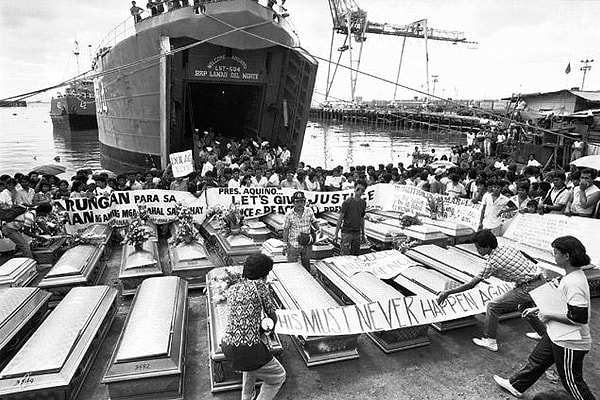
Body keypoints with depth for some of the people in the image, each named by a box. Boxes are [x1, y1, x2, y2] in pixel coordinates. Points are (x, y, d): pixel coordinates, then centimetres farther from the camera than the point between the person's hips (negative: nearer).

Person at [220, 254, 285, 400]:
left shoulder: (231, 289, 11)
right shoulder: (259, 285, -6)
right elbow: (273, 315, 4)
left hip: (227, 346, 7)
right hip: (247, 349, -7)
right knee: (278, 377, 19)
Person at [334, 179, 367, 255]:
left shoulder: (363, 203, 7)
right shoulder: (347, 202, -9)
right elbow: (340, 218, -8)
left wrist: (363, 233, 19)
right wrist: (336, 234, -10)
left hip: (357, 233, 5)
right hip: (347, 232, -5)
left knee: (355, 255, 9)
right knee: (344, 255, -9)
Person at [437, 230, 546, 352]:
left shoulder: (492, 262, -16)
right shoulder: (507, 246, 3)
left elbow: (471, 285, -13)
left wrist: (448, 292, -7)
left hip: (529, 288, -9)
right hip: (541, 280, 9)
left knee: (492, 306, -1)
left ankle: (489, 341, 8)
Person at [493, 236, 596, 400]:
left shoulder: (574, 283, -30)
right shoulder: (570, 276, 2)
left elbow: (578, 318, -32)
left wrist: (548, 316, -21)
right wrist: (538, 309, 15)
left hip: (570, 343, -10)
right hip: (557, 336, 10)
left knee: (571, 381, 10)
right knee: (536, 360, 23)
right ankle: (516, 386, 42)